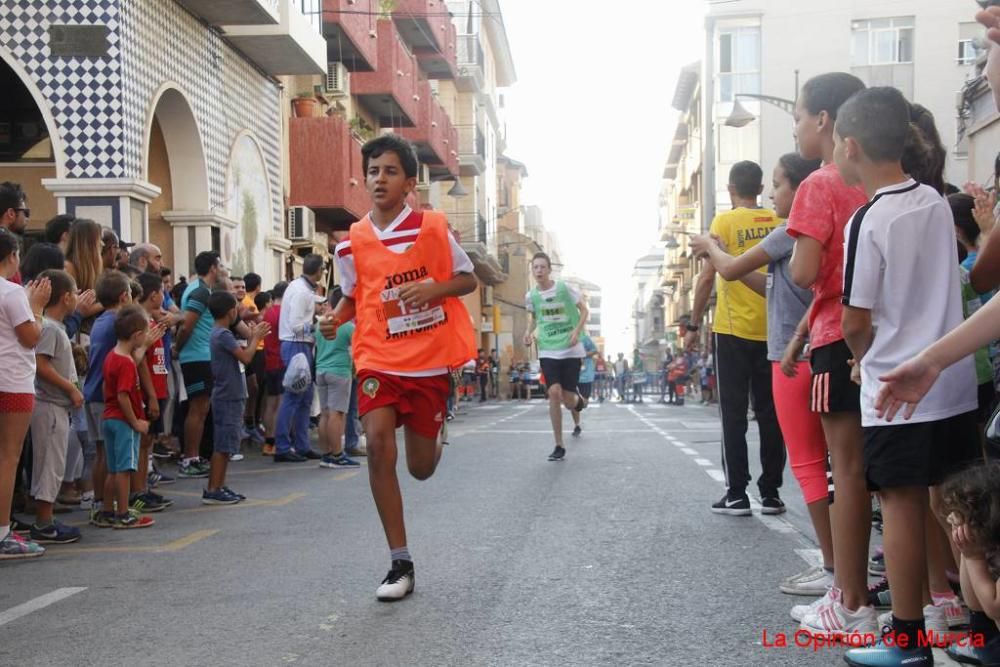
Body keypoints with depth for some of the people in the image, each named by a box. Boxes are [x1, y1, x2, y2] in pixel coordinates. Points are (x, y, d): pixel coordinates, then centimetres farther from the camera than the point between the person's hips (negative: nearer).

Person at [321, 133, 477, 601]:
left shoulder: (433, 228, -4)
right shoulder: (352, 243, 1)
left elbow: (467, 279, 4)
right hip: (378, 360, 1)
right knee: (378, 443, -21)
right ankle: (400, 563, -10)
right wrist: (335, 318, -6)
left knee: (421, 469, 6)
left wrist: (434, 288, -16)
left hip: (430, 360, -1)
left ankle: (435, 436, 47)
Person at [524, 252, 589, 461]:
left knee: (568, 399, -4)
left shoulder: (565, 289, -9)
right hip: (548, 351, 2)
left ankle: (579, 400, 39)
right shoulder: (531, 296, 0)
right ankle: (559, 446, -5)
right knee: (554, 393, -15)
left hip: (571, 350, -2)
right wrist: (529, 332, 0)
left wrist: (577, 332, -15)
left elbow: (584, 310, 0)